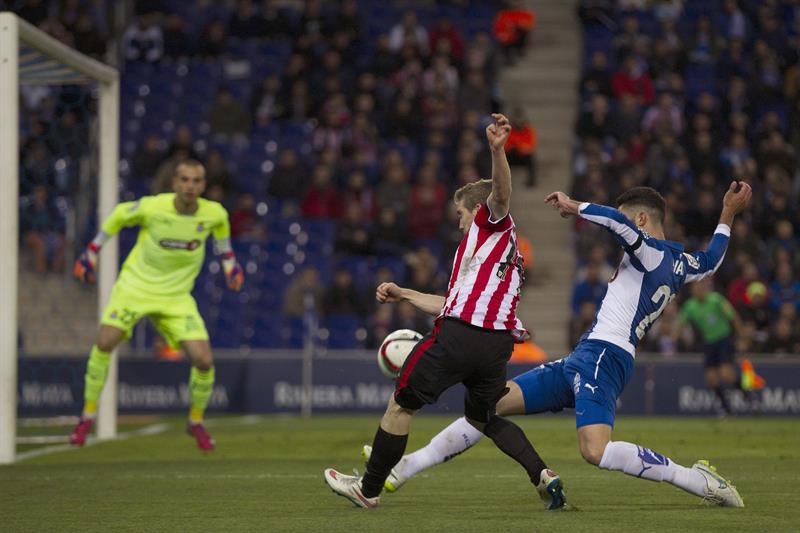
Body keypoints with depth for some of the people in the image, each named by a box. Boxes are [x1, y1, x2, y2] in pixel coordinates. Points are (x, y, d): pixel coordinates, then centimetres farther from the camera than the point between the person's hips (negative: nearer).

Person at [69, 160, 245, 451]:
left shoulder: (214, 213, -12)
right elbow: (119, 215, 1)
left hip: (177, 296, 2)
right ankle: (88, 414, -1)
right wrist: (92, 251, 5)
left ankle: (196, 421, 17)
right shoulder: (152, 207, -19)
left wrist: (229, 260, 14)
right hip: (135, 285, -2)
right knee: (105, 342, -20)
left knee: (204, 360, -10)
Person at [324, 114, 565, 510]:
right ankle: (542, 475, 3)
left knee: (400, 405, 7)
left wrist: (497, 151, -33)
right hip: (498, 342, 9)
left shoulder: (492, 224, 9)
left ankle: (369, 489, 15)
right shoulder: (506, 250, 32)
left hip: (458, 336, -9)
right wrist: (404, 295, 37)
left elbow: (501, 193, -16)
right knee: (483, 417, 25)